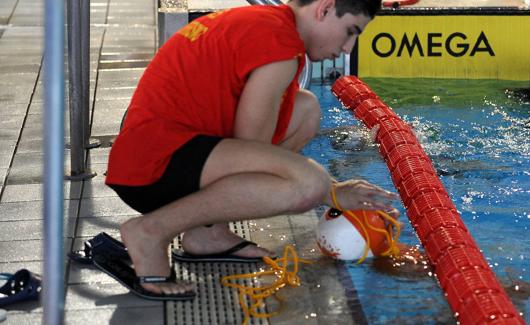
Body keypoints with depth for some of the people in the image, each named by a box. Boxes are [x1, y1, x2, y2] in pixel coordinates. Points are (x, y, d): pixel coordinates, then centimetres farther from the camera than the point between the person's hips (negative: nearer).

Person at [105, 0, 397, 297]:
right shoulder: (280, 42, -14)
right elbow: (251, 151, -12)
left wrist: (330, 186, 18)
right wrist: (331, 193, 0)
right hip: (157, 165, -10)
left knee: (305, 109, 14)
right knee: (308, 183, -26)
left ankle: (208, 229, 6)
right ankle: (153, 230, -15)